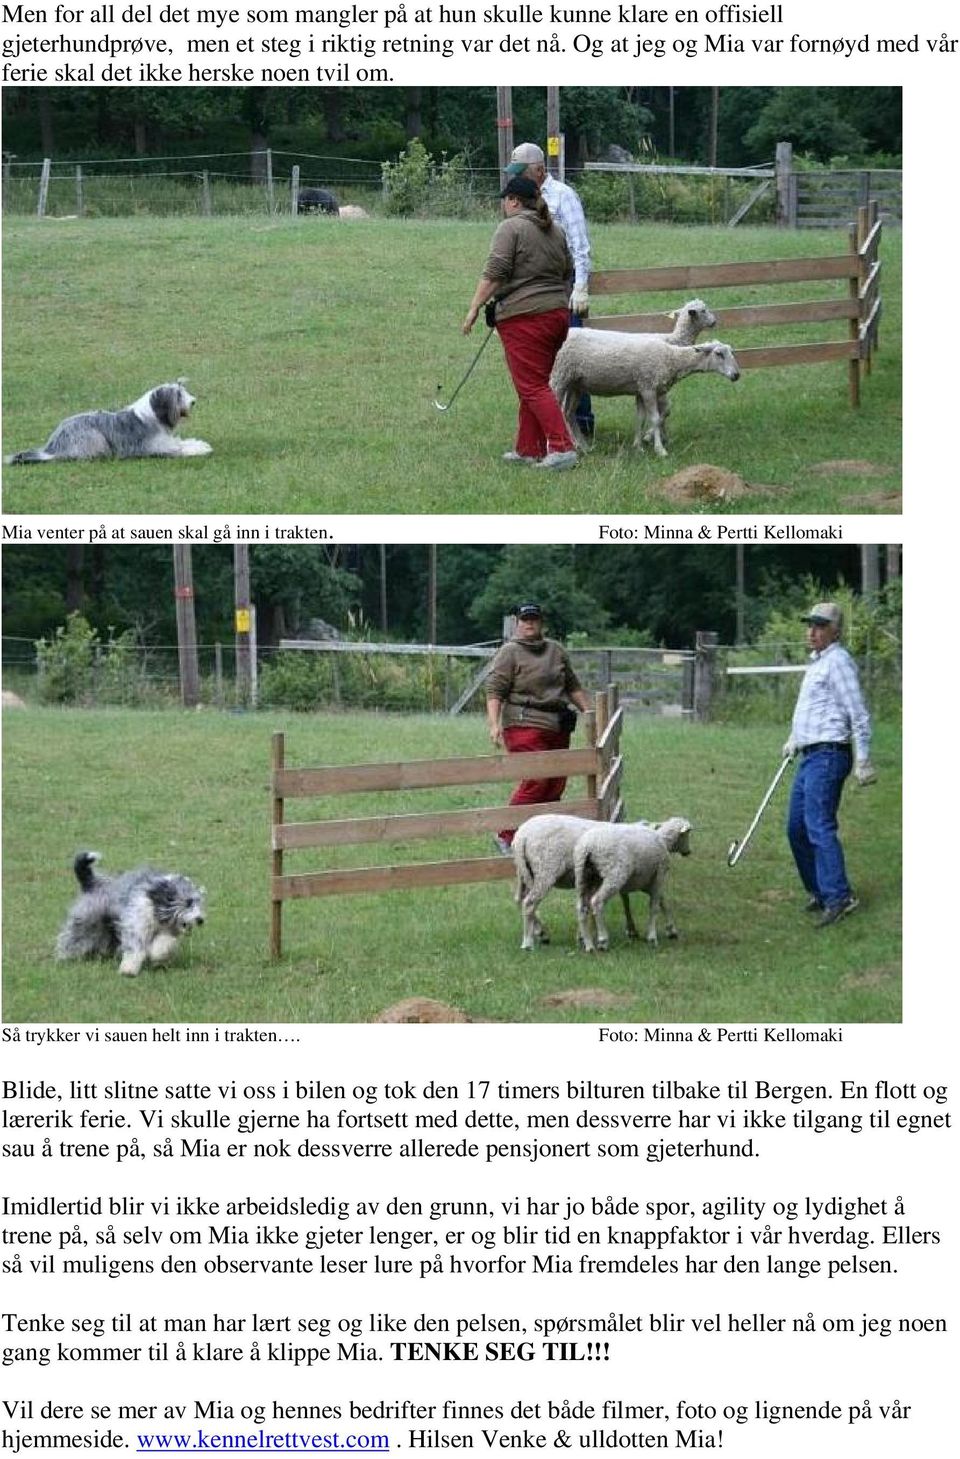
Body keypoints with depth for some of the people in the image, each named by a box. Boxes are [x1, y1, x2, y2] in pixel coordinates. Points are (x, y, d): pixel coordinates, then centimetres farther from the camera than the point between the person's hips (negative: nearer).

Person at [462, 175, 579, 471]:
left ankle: (563, 447, -17)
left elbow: (493, 274, -15)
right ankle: (528, 449, 15)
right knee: (534, 385, 14)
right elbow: (567, 275, 21)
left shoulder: (511, 228, -8)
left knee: (532, 386, -8)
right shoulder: (555, 231, 15)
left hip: (524, 317, -8)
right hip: (557, 314, 8)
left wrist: (474, 308, -12)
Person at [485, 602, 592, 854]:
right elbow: (494, 690, -7)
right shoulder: (509, 653, 0)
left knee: (556, 784, 3)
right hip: (525, 726, -7)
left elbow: (573, 687, 27)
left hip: (557, 727, 7)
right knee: (535, 782, -16)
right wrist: (494, 723, -19)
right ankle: (506, 837, -9)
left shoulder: (556, 651, 19)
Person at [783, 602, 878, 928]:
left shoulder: (838, 661, -12)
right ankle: (819, 891, 19)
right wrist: (794, 739, 33)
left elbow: (858, 715, -16)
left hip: (828, 755, -10)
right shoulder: (816, 662, 18)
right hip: (810, 755, 10)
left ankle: (838, 897, -23)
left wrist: (863, 762, -19)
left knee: (819, 827, -18)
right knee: (797, 828, 11)